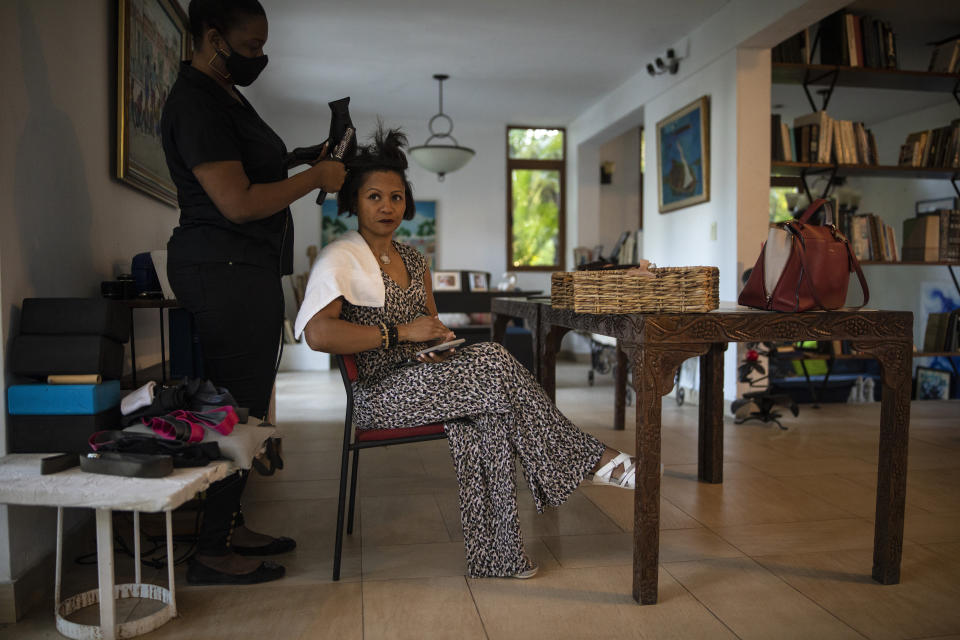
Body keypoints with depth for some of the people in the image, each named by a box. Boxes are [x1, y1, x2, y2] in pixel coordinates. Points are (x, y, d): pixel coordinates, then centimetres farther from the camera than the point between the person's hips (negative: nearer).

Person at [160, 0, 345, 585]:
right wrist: (316, 178, -12)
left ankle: (230, 528, 24)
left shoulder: (227, 97, 20)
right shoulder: (196, 104, -13)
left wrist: (317, 166, 15)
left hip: (246, 270, 11)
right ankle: (212, 555, 4)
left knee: (245, 404, 13)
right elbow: (239, 203, -21)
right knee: (236, 407, -7)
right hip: (226, 269, -11)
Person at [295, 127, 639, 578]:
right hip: (379, 392, -7)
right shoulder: (340, 258, -5)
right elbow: (317, 333, -21)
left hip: (424, 379, 7)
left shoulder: (413, 260, 18)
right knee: (493, 364, -24)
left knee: (485, 417, -26)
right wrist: (399, 332, -20)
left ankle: (493, 553, -21)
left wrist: (439, 343, -1)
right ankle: (591, 459, -14)